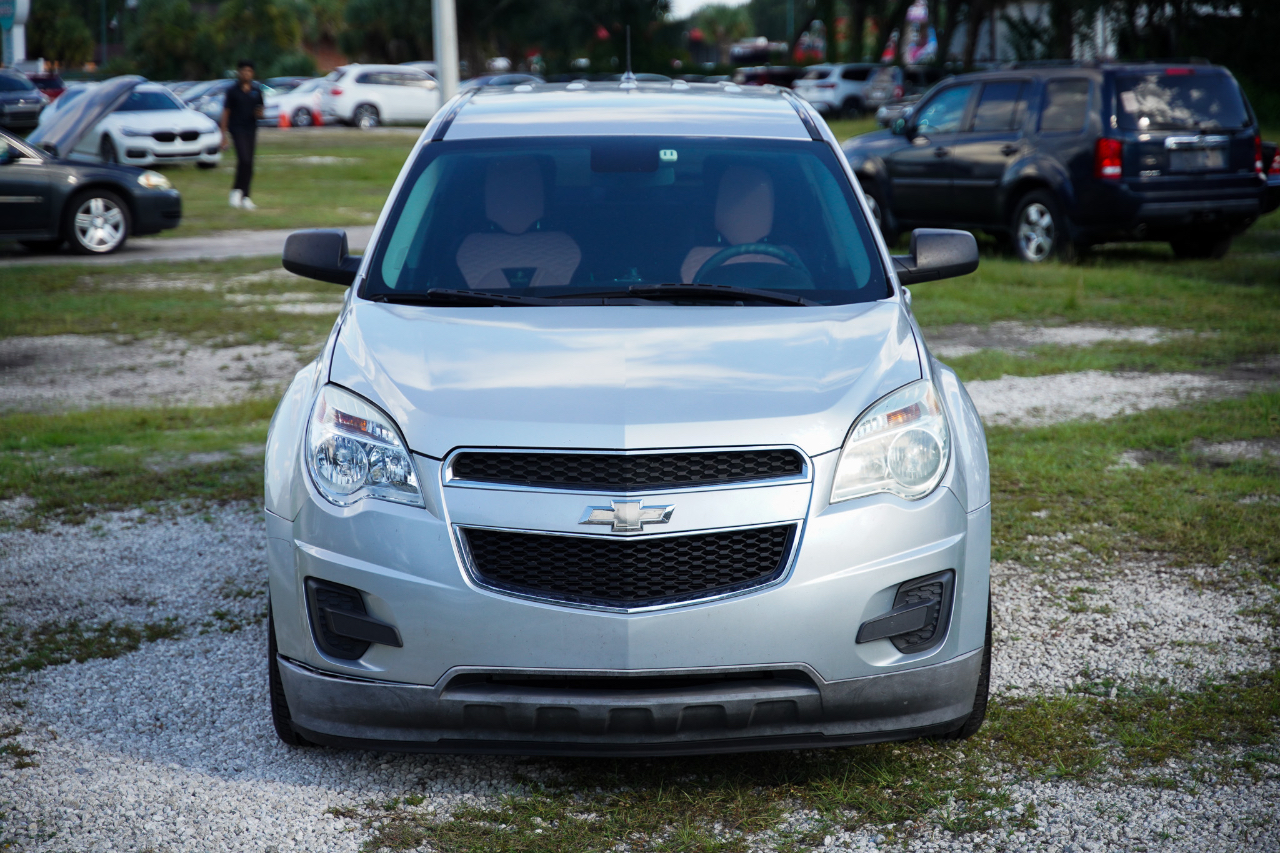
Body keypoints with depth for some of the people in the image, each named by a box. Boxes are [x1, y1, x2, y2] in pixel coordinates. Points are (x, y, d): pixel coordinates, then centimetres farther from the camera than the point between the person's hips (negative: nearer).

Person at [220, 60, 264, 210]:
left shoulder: (256, 92, 11)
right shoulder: (232, 91, 0)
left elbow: (260, 110, 18)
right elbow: (226, 112, 0)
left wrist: (260, 113, -8)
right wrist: (224, 133, -4)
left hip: (251, 129, 4)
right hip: (237, 129, -4)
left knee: (249, 164, 4)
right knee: (244, 160, -18)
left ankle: (244, 197, 10)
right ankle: (237, 190, -3)